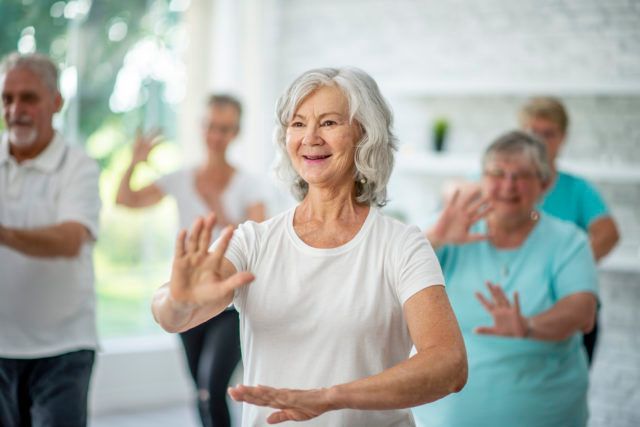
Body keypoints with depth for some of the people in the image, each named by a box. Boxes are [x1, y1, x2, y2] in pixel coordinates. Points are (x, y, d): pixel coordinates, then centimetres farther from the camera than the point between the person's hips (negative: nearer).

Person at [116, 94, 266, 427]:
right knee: (201, 394, 11)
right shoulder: (180, 180, 5)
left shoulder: (247, 184, -3)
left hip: (231, 304, -4)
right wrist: (134, 164, -17)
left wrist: (226, 220, -29)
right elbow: (125, 200, -3)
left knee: (212, 390, -22)